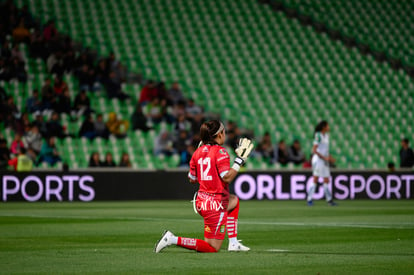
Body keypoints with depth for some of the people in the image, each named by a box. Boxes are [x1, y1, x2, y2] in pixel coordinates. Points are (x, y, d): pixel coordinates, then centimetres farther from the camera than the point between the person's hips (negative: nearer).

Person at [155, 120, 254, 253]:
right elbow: (227, 177, -22)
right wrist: (240, 159, -14)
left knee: (234, 200, 37)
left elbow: (192, 179, 14)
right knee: (212, 248, 0)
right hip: (216, 204, -8)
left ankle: (233, 243, 28)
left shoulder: (198, 152, 7)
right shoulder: (220, 152, -13)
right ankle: (173, 240, -13)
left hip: (201, 202, 8)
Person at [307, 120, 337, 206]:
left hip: (325, 160, 9)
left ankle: (329, 200, 9)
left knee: (326, 181, 7)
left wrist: (330, 158, 8)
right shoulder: (318, 136, -14)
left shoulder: (326, 135, 12)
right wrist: (324, 157, -20)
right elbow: (314, 150, -18)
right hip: (318, 160, -9)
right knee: (315, 179, -6)